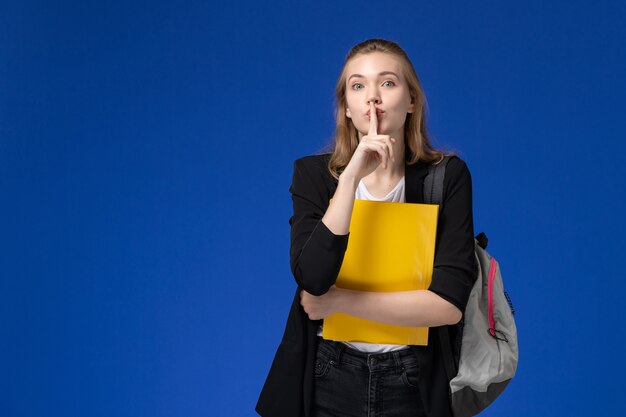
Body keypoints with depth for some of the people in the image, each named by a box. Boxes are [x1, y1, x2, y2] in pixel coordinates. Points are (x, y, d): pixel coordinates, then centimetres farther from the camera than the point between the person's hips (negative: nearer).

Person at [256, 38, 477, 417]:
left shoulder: (448, 176, -8)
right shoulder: (314, 174, -5)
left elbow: (450, 304, -15)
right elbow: (313, 280, -20)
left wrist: (338, 301, -15)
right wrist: (352, 176, -26)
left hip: (414, 385, 0)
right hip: (328, 383, 1)